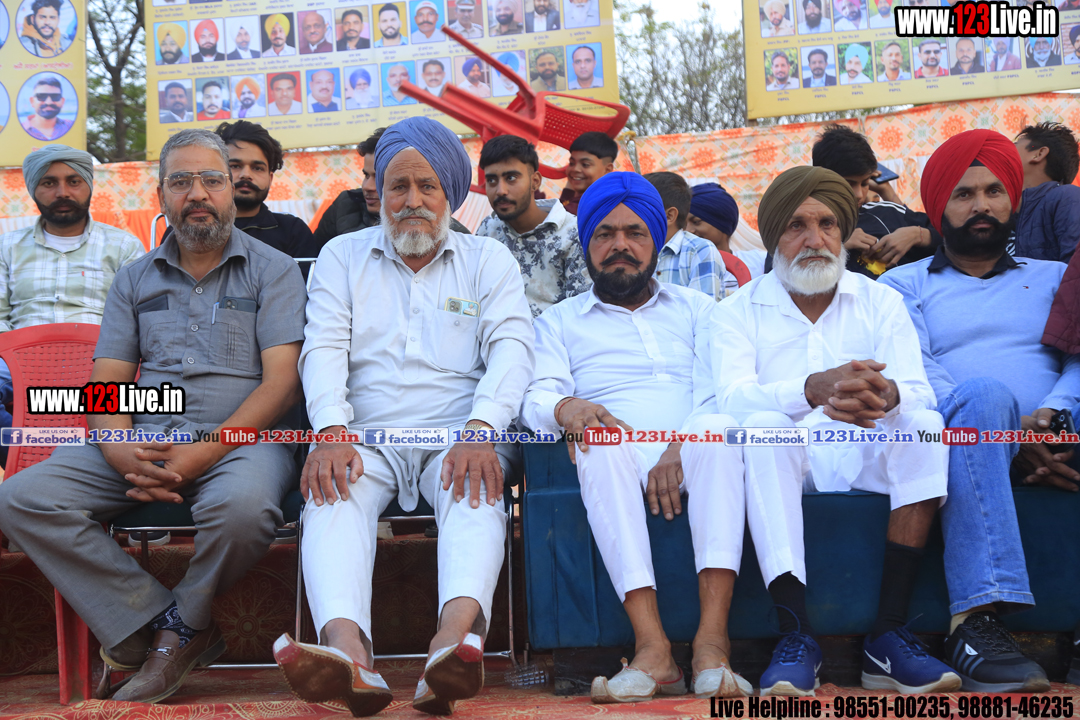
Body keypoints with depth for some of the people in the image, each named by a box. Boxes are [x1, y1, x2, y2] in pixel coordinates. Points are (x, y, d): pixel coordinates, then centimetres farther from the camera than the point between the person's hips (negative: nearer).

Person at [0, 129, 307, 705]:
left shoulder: (272, 270, 8)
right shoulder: (134, 280, 20)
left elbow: (281, 381, -3)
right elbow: (106, 383, 12)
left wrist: (204, 453, -17)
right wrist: (123, 453, -12)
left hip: (240, 437, -3)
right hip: (142, 441, 4)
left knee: (243, 506, -39)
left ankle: (182, 625, -7)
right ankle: (160, 621, -14)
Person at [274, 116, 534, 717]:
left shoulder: (490, 260, 16)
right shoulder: (343, 256, 19)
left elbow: (511, 350, 0)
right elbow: (324, 348, 4)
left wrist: (480, 432, -20)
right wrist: (331, 434, -17)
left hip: (459, 436, 0)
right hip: (367, 438, 1)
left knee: (474, 490, -35)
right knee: (335, 492, -33)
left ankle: (456, 639, -60)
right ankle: (348, 651, -56)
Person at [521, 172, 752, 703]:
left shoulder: (696, 308, 26)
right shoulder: (560, 321, 24)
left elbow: (717, 390, 8)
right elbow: (537, 399, 6)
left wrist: (680, 449, -13)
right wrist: (566, 408, -21)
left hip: (691, 457, 1)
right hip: (615, 463, 0)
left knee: (719, 427, -34)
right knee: (599, 440, -36)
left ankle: (712, 640, -45)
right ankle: (652, 648, -46)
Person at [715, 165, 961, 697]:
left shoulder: (881, 302, 13)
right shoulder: (740, 310, 8)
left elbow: (917, 393, -3)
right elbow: (732, 397, -12)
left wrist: (888, 397, -31)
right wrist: (813, 389, -32)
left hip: (863, 454, 2)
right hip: (786, 462, -1)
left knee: (924, 426, -27)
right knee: (764, 428, -33)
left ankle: (889, 634, -28)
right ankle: (796, 635, -37)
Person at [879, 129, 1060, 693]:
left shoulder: (1054, 278, 29)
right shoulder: (903, 285, 21)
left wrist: (1055, 413, -15)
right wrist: (1007, 434, -14)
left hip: (1050, 438, 1)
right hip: (950, 433, -1)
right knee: (985, 392, -36)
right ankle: (976, 620, -47)